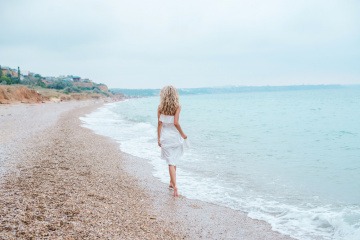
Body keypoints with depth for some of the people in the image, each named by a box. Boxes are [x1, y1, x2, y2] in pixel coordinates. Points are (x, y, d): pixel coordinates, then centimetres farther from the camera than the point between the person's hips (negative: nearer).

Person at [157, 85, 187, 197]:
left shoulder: (160, 107, -3)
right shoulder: (177, 106, -9)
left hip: (165, 137, 0)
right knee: (174, 161, 19)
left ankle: (175, 186, -9)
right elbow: (175, 123, -16)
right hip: (175, 136, 0)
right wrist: (182, 134, -3)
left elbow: (159, 123, -3)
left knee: (171, 162, 2)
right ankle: (172, 182, 32)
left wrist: (159, 138, 3)